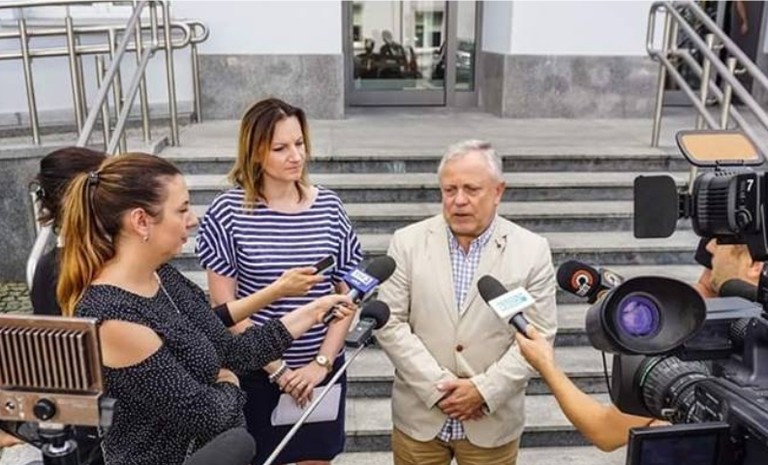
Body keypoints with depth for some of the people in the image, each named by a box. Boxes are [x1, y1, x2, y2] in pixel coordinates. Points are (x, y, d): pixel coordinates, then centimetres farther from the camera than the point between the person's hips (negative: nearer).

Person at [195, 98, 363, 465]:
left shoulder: (328, 206, -3)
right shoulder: (228, 212, -10)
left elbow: (348, 294, 1)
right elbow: (224, 306, -9)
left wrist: (321, 362, -7)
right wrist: (276, 369, -10)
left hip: (322, 369, 2)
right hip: (256, 374, -2)